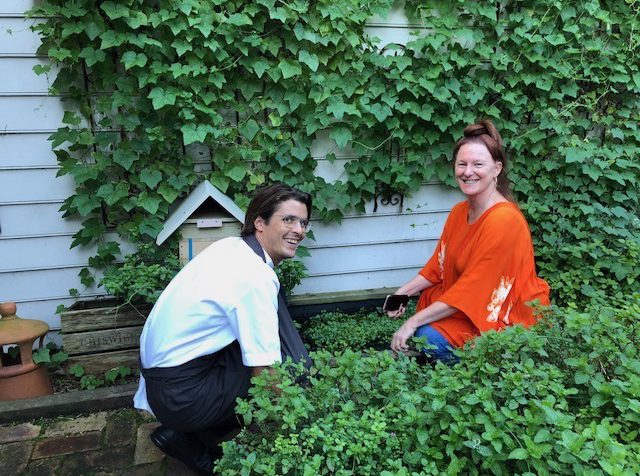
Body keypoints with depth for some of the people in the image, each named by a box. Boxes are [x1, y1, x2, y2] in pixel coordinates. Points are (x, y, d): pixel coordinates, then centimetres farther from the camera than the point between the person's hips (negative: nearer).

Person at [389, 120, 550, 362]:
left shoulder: (503, 220, -25)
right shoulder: (459, 211, 1)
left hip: (511, 319, -8)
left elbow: (472, 288, -26)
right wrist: (404, 292, -8)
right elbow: (438, 265, 7)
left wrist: (414, 322, -24)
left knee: (430, 337, -22)